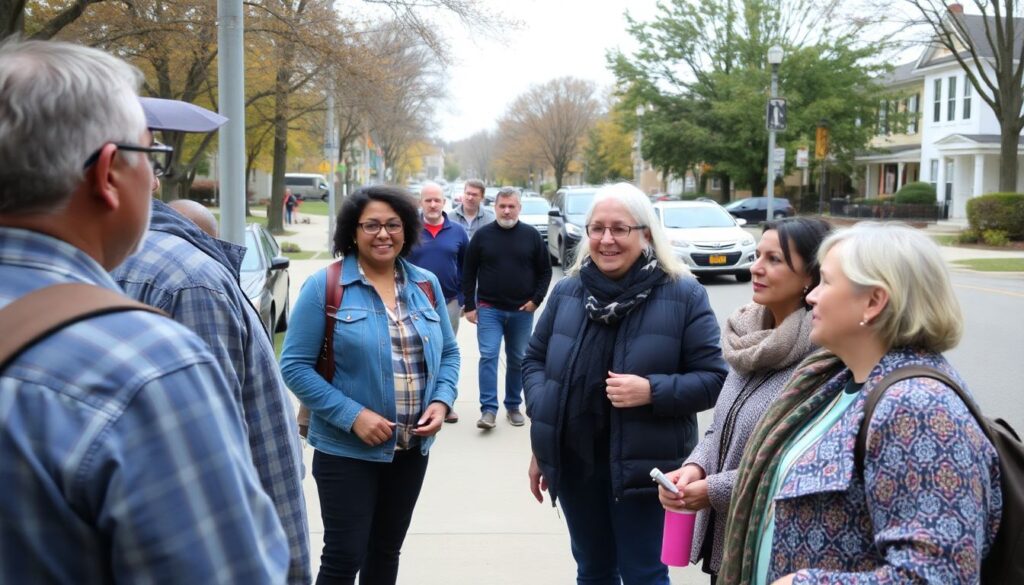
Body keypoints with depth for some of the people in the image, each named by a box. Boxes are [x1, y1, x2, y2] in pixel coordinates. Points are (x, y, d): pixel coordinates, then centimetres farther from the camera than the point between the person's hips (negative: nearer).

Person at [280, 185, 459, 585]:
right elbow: (295, 366, -12)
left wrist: (442, 401, -7)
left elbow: (448, 353, 13)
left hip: (412, 447, 5)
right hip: (346, 449, -5)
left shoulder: (426, 284, 5)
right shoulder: (324, 286, -10)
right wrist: (352, 415, -20)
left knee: (387, 551, 18)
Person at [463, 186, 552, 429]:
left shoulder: (531, 235, 1)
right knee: (488, 356, -10)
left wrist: (536, 299, -5)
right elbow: (469, 273, 3)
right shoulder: (483, 235, 0)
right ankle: (488, 409, -9)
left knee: (517, 360, 10)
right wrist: (470, 306, -2)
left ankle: (513, 406, 22)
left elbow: (545, 271, 5)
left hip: (522, 311, 1)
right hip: (488, 309, -1)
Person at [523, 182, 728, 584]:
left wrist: (652, 391, -24)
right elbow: (534, 360, 12)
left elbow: (713, 379, -7)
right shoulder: (567, 291, 3)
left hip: (643, 466, -4)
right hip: (574, 461, 4)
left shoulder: (684, 295, -9)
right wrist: (542, 437, -1)